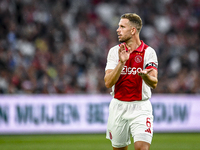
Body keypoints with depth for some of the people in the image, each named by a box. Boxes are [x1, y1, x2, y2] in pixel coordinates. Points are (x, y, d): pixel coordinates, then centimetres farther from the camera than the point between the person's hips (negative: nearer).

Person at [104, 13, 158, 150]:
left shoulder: (149, 52, -4)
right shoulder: (115, 51, 3)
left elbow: (154, 83, -15)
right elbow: (108, 82, -8)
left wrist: (145, 75, -37)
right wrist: (121, 62, -21)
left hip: (141, 108, -3)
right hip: (118, 107, 3)